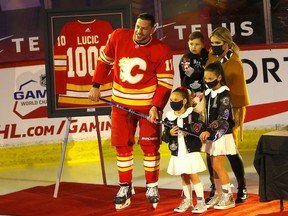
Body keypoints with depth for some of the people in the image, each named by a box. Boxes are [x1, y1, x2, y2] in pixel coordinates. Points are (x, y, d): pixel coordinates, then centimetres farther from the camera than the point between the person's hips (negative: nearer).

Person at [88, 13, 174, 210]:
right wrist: (96, 86, 6)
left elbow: (165, 82, -10)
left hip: (148, 104, -3)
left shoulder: (162, 51, -13)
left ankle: (152, 187, 17)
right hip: (121, 103, 3)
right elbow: (104, 60, 8)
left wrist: (156, 107, -19)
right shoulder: (118, 37, -5)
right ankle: (125, 187, 20)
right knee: (122, 145, 7)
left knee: (150, 146, 1)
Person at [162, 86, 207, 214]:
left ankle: (201, 202, 4)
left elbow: (200, 130, -10)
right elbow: (164, 138, 3)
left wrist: (188, 131, -24)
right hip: (177, 153, 4)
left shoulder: (193, 115, -6)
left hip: (191, 152, -4)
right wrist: (169, 133, -17)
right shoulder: (169, 117, 2)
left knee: (193, 176, -5)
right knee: (184, 177, 13)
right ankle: (187, 201, 25)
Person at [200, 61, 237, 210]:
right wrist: (206, 131, -2)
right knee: (214, 166, 10)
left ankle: (228, 197, 2)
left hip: (222, 134, -7)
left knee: (218, 165, -8)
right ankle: (218, 195, 21)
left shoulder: (224, 94, -13)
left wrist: (209, 131, -31)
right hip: (211, 134, 7)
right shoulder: (207, 93, 9)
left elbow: (223, 118, -22)